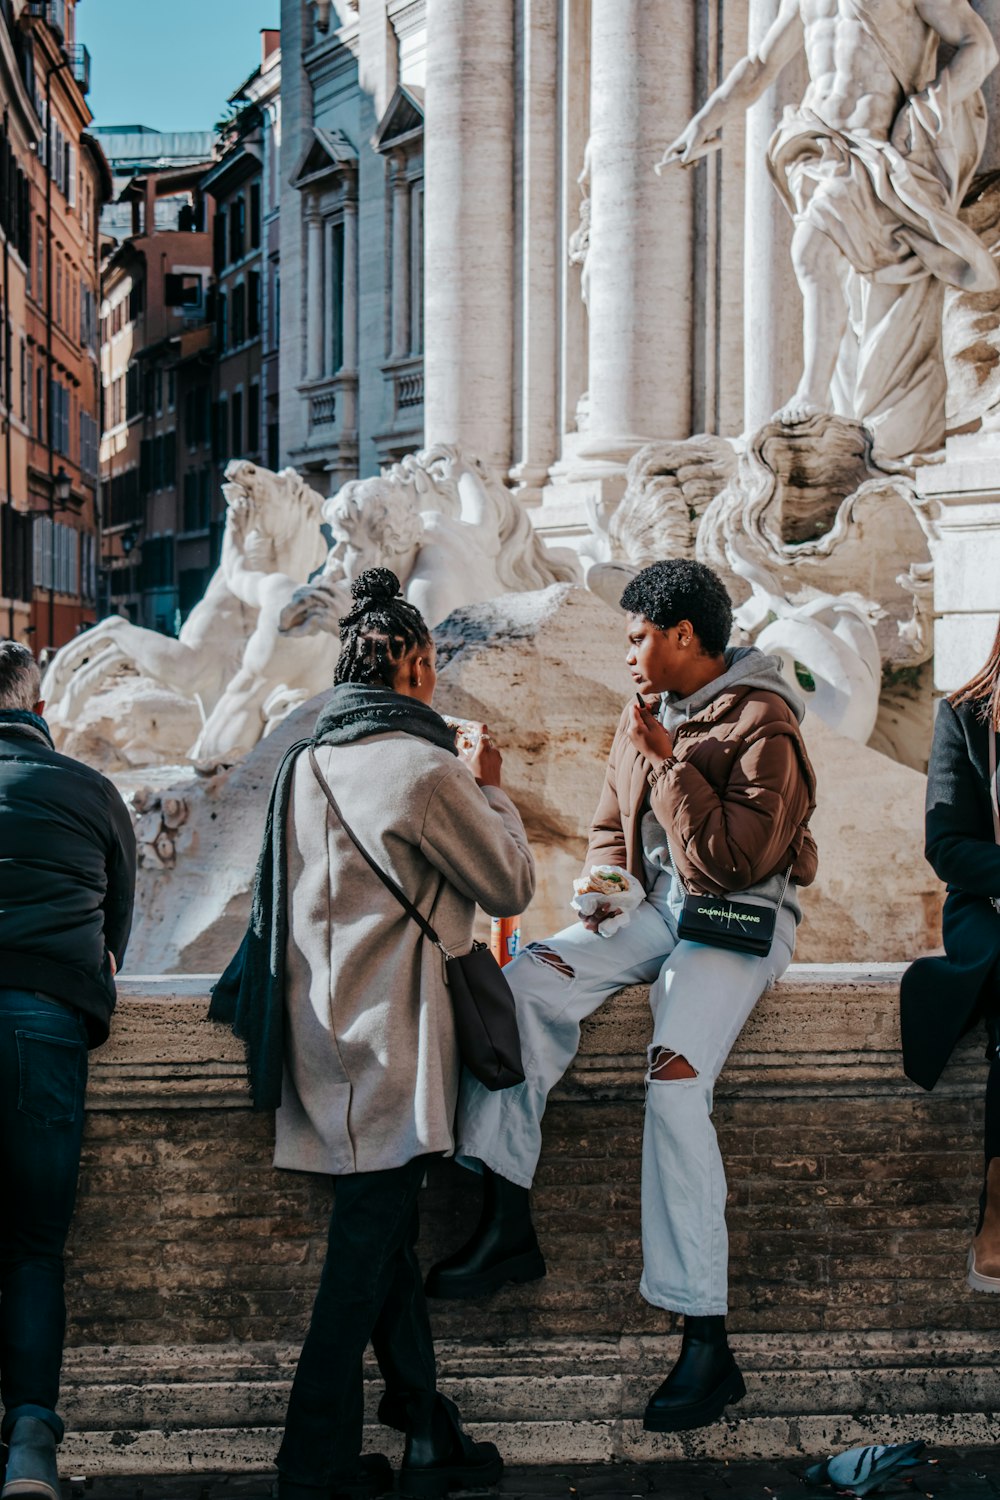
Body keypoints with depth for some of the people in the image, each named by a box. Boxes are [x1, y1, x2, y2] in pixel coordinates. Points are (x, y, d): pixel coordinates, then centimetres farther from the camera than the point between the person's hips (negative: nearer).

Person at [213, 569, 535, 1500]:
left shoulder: (304, 764, 9)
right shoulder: (426, 769, -14)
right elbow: (510, 885, -5)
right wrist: (490, 790, 9)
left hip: (323, 1031, 8)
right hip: (391, 1046, -8)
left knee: (379, 1239, 15)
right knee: (368, 1255, -1)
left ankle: (423, 1424, 26)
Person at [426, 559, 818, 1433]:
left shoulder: (761, 722, -11)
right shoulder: (650, 715, 13)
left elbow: (742, 855, -20)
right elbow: (613, 823, 21)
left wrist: (670, 763, -18)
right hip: (655, 905, 7)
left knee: (675, 1084, -28)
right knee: (520, 985, -17)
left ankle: (708, 1343, -23)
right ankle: (506, 1224, -13)